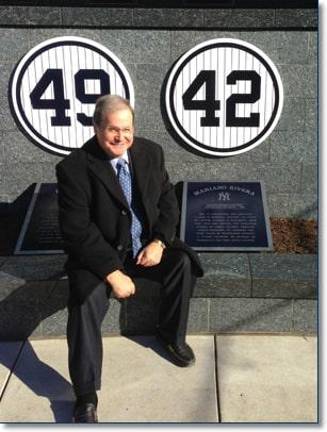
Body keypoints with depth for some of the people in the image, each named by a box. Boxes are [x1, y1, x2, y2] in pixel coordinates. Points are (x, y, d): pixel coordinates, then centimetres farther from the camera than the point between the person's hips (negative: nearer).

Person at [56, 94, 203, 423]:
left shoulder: (150, 152, -2)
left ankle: (171, 334, 9)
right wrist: (113, 272, -25)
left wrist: (159, 242, -14)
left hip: (147, 245, 4)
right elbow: (76, 231, -20)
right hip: (98, 253, -4)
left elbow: (168, 201, 4)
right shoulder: (74, 168, -17)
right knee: (86, 301, -27)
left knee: (183, 262, -20)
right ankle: (86, 396, -9)